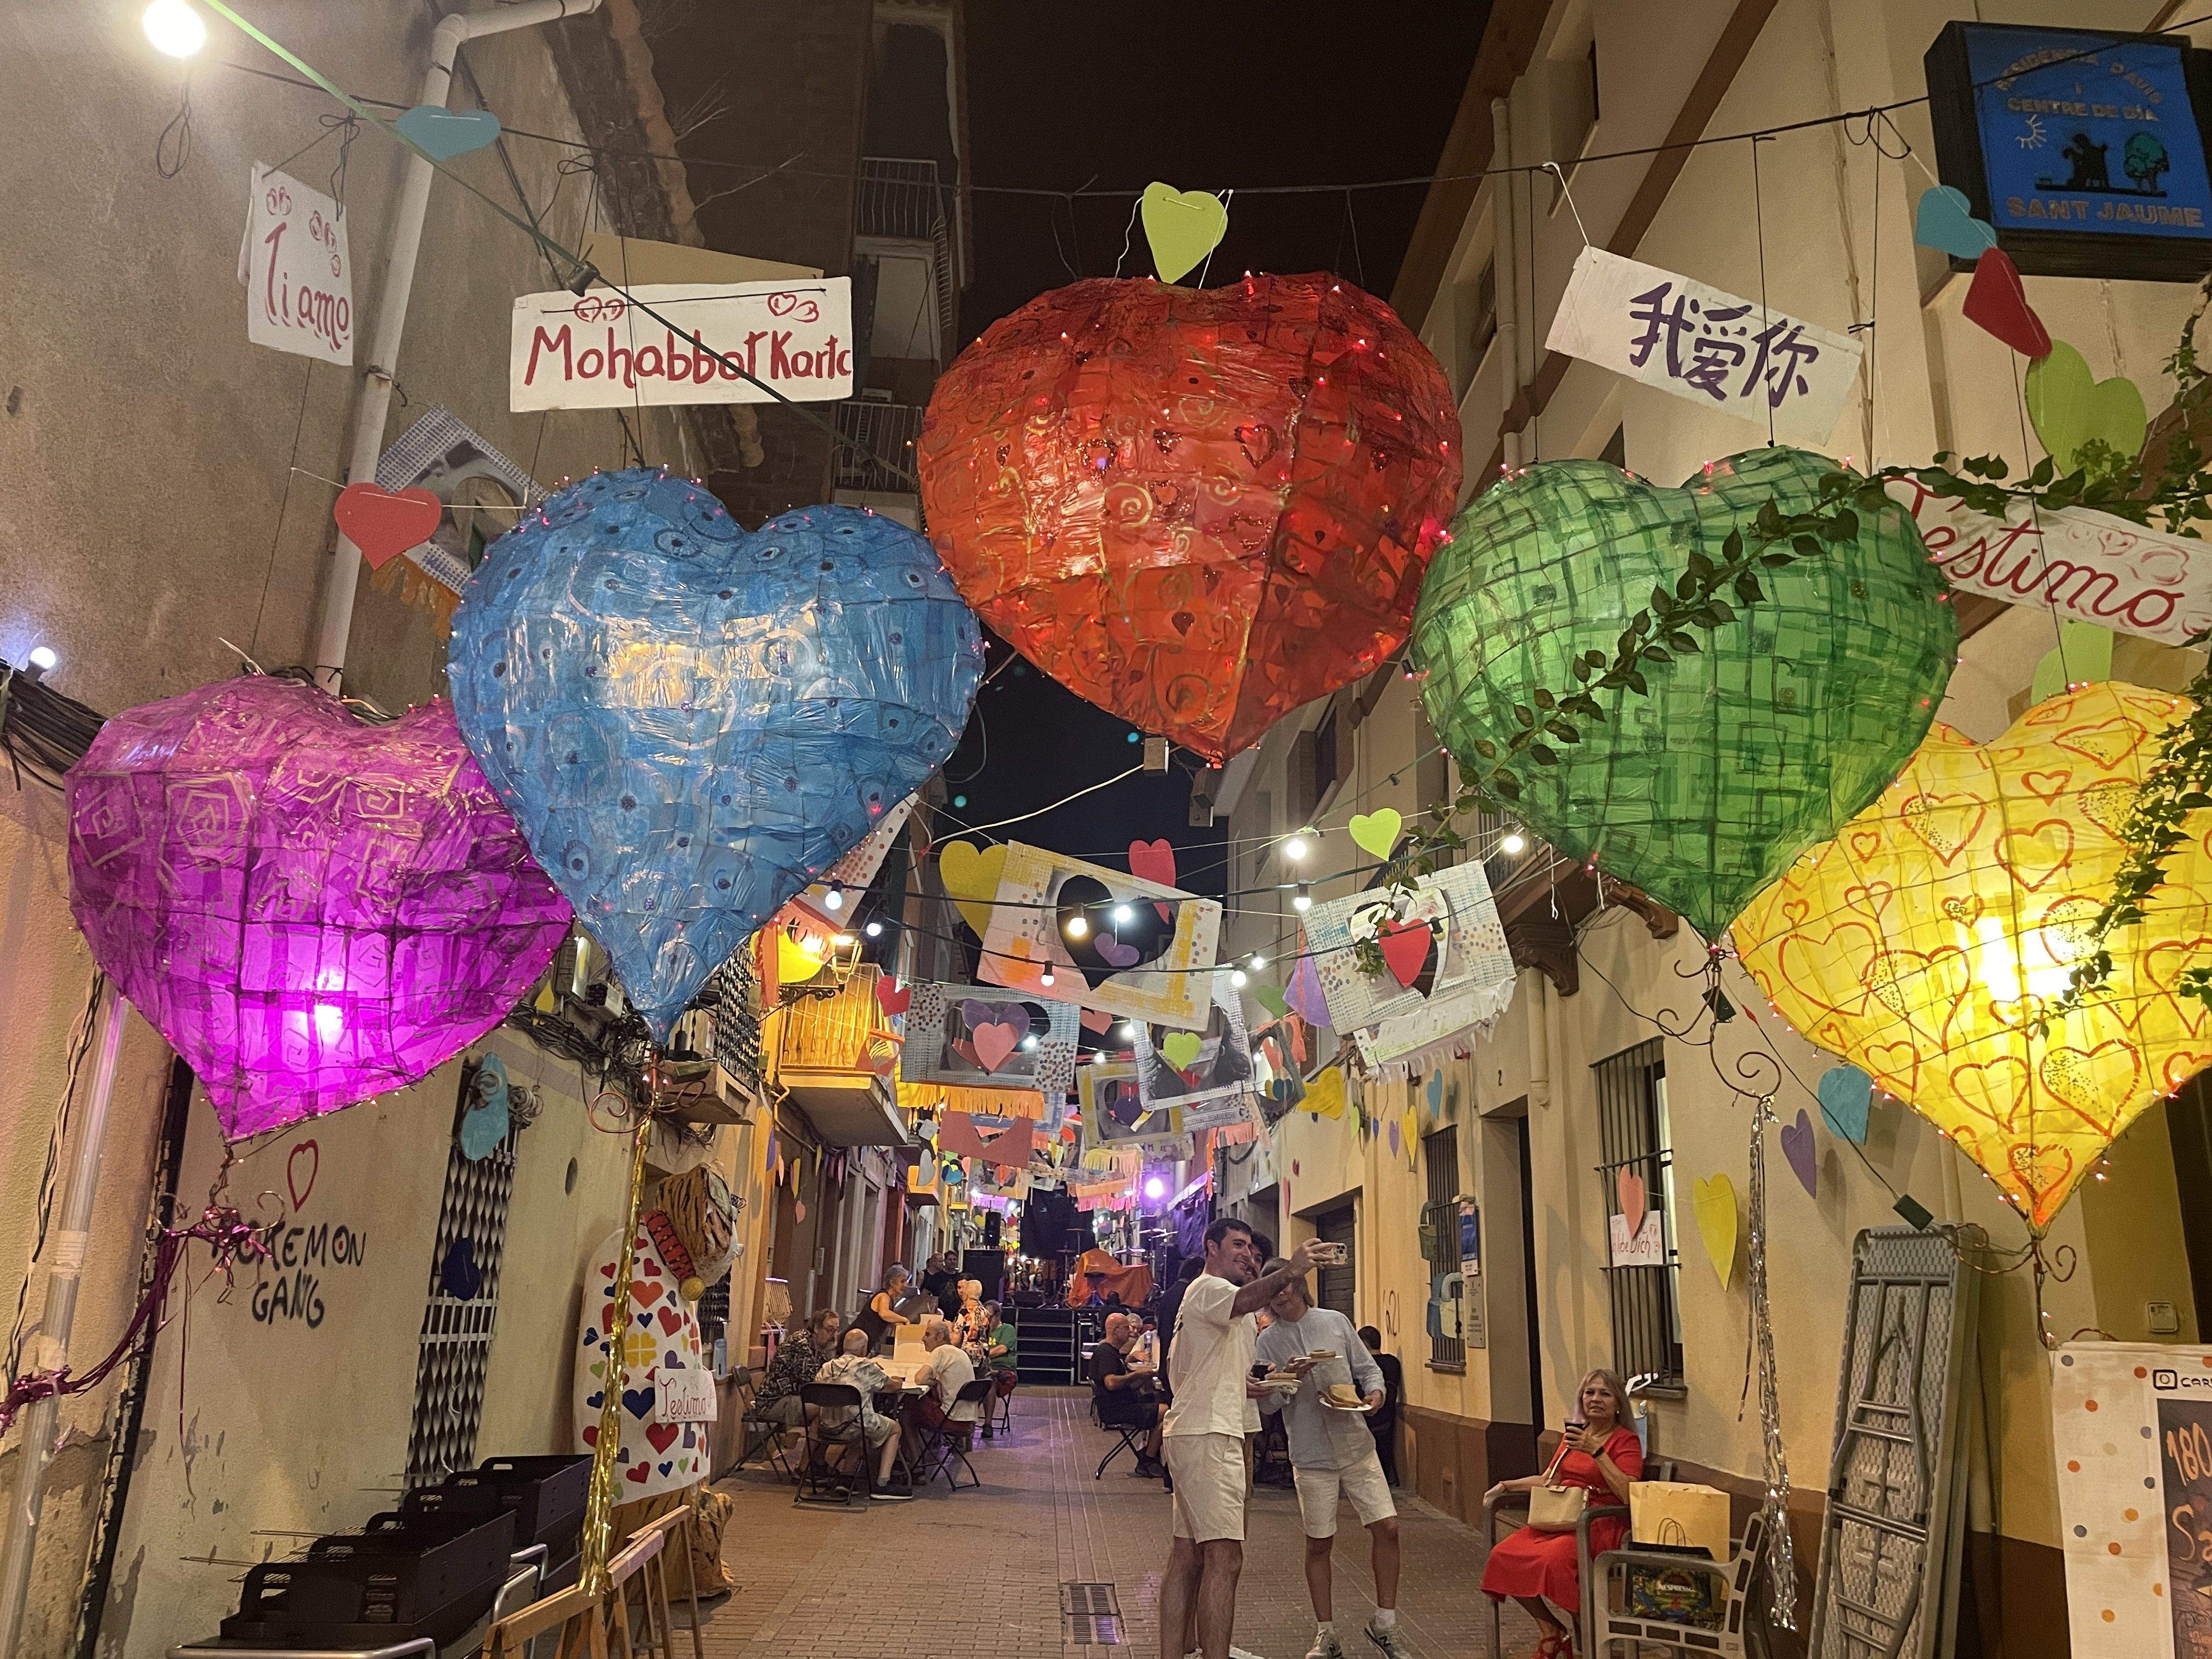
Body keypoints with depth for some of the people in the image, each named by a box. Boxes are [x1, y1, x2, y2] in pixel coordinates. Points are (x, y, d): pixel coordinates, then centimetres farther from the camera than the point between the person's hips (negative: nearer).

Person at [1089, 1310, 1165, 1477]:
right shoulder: (1105, 1353, -11)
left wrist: (1144, 1377, 7)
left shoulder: (1113, 1352, 23)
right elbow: (1111, 1383, -28)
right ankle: (1147, 1462, -11)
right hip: (1115, 1412, -11)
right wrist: (1137, 1375, -16)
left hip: (1123, 1405, 11)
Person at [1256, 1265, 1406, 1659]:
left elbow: (1368, 1367, 9)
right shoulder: (1268, 1340, -1)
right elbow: (1265, 1403, -3)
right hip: (1311, 1454, -1)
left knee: (1387, 1527, -4)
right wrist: (1288, 1378, -20)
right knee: (1319, 1544, 5)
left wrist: (1375, 1391, -11)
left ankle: (1385, 1623, 13)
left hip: (1356, 1445, 1)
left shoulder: (1335, 1322, 3)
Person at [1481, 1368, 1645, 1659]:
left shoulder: (1626, 1441, -2)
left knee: (1553, 1558, -34)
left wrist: (1596, 1452, -21)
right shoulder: (1573, 1434, 18)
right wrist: (1506, 1486, 16)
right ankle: (1551, 1630, 3)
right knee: (1503, 1555, -16)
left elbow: (1628, 1494, -17)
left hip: (1601, 1525, -7)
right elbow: (1549, 1480, 25)